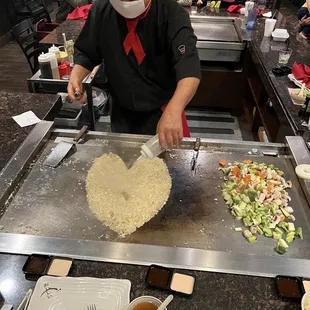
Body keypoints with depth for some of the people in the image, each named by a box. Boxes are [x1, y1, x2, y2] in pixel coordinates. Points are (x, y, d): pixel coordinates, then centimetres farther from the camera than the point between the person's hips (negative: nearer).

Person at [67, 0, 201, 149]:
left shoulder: (173, 14, -22)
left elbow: (189, 67, -36)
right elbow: (86, 52, 5)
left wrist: (173, 111, -52)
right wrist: (76, 75, -17)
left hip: (163, 111, -3)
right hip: (122, 111, 4)